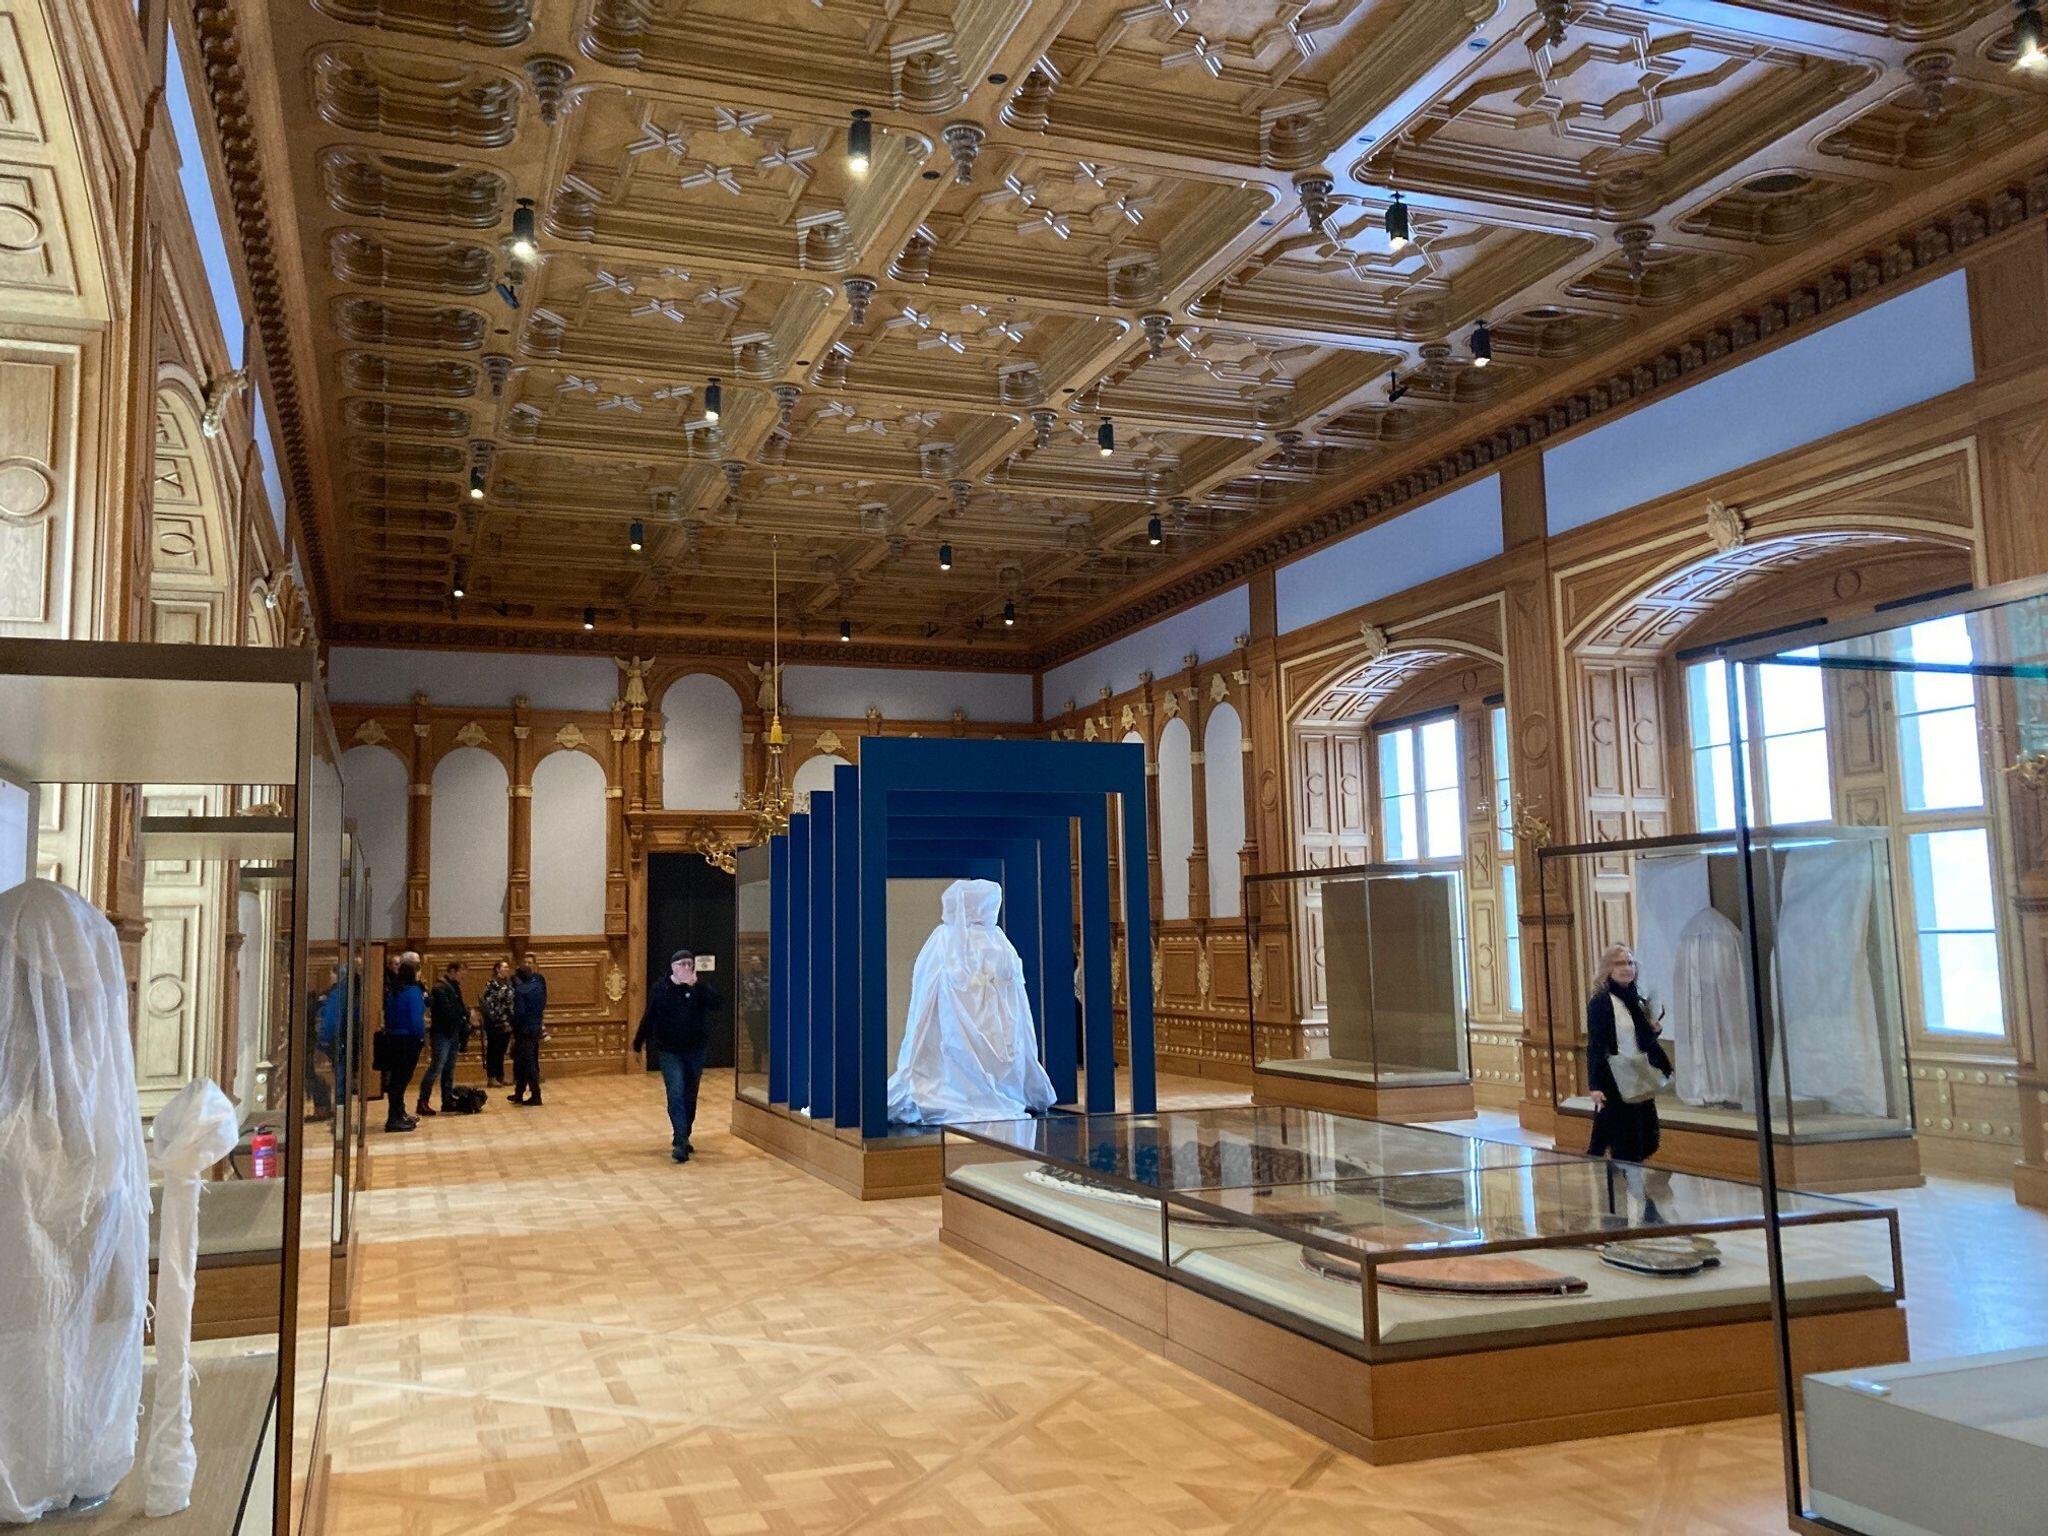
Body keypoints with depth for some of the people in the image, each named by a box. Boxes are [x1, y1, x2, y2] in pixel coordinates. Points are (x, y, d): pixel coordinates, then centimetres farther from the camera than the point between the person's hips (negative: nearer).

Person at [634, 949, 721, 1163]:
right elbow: (648, 1018, 8)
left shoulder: (701, 987, -3)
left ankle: (682, 1138, 27)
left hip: (695, 1051, 2)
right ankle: (680, 1143, -18)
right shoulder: (659, 989, -1)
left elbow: (715, 1004, -22)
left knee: (690, 1097, 11)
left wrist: (697, 984, -30)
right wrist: (638, 1044, 15)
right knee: (676, 1095, -13)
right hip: (669, 1051, -2)